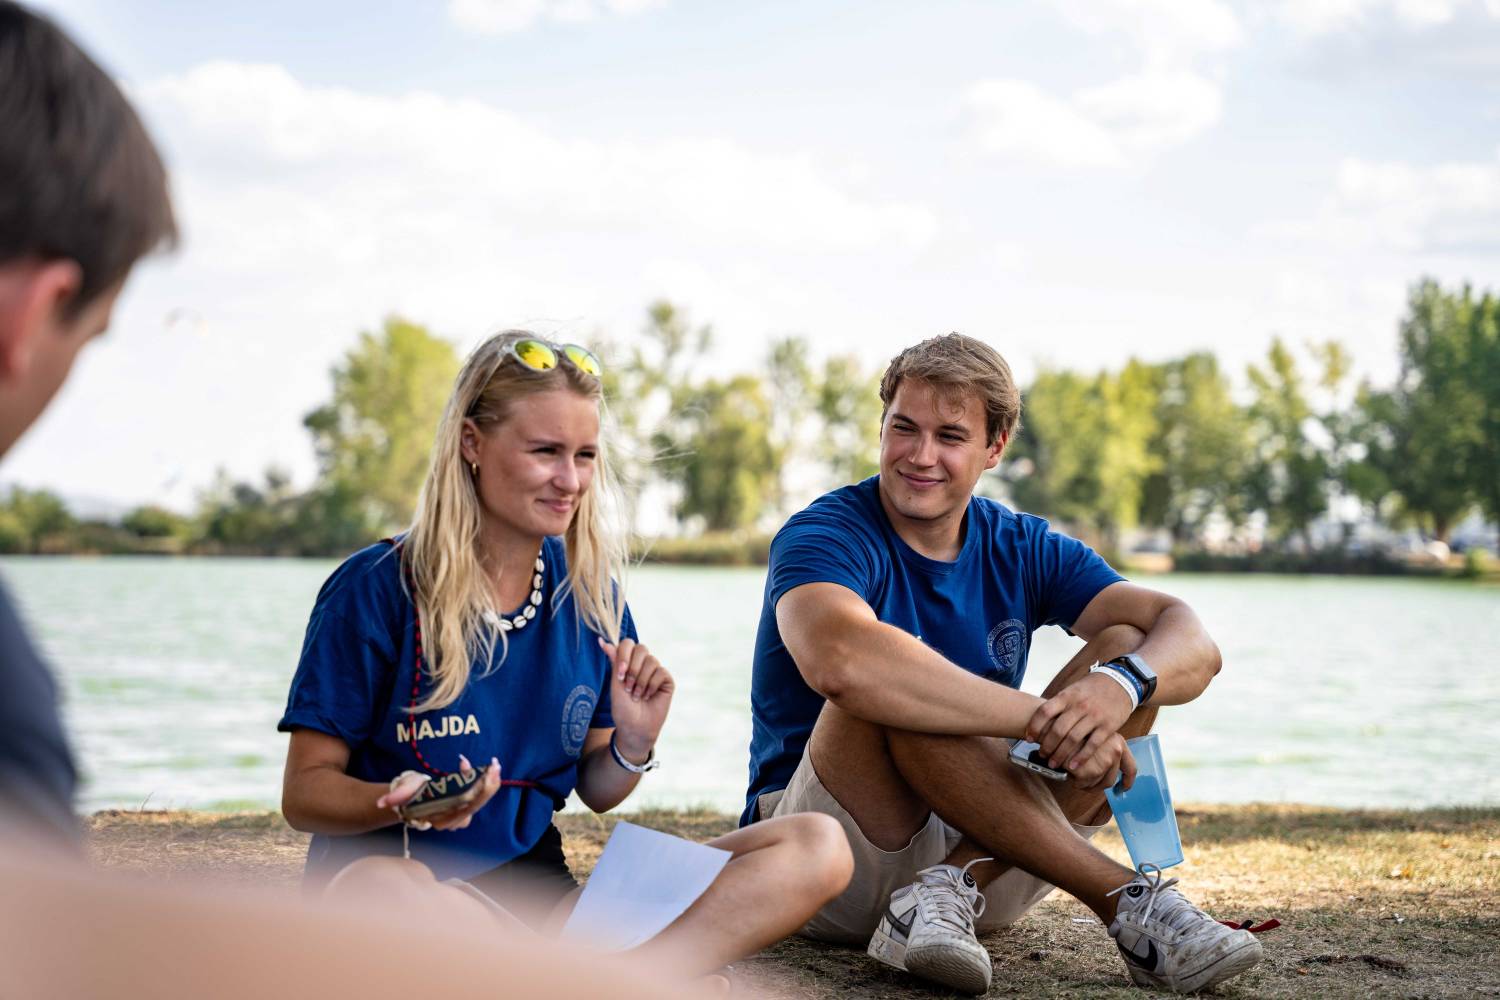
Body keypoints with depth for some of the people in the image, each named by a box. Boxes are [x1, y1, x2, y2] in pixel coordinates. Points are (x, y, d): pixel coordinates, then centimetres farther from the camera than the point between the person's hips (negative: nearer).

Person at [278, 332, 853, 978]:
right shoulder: (376, 588, -6)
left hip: (533, 883, 5)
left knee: (817, 849, -12)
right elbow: (304, 791, -5)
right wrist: (403, 803, -26)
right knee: (383, 888, -44)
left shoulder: (590, 594, 8)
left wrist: (634, 744, -7)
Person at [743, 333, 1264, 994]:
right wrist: (1045, 720, -38)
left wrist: (1121, 686, -33)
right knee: (883, 686, -33)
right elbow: (840, 659, -38)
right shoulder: (826, 537, -12)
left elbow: (1194, 645, -9)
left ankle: (952, 887, -28)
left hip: (985, 847, 5)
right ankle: (1125, 899, -30)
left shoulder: (1021, 549, 4)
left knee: (1129, 645, -11)